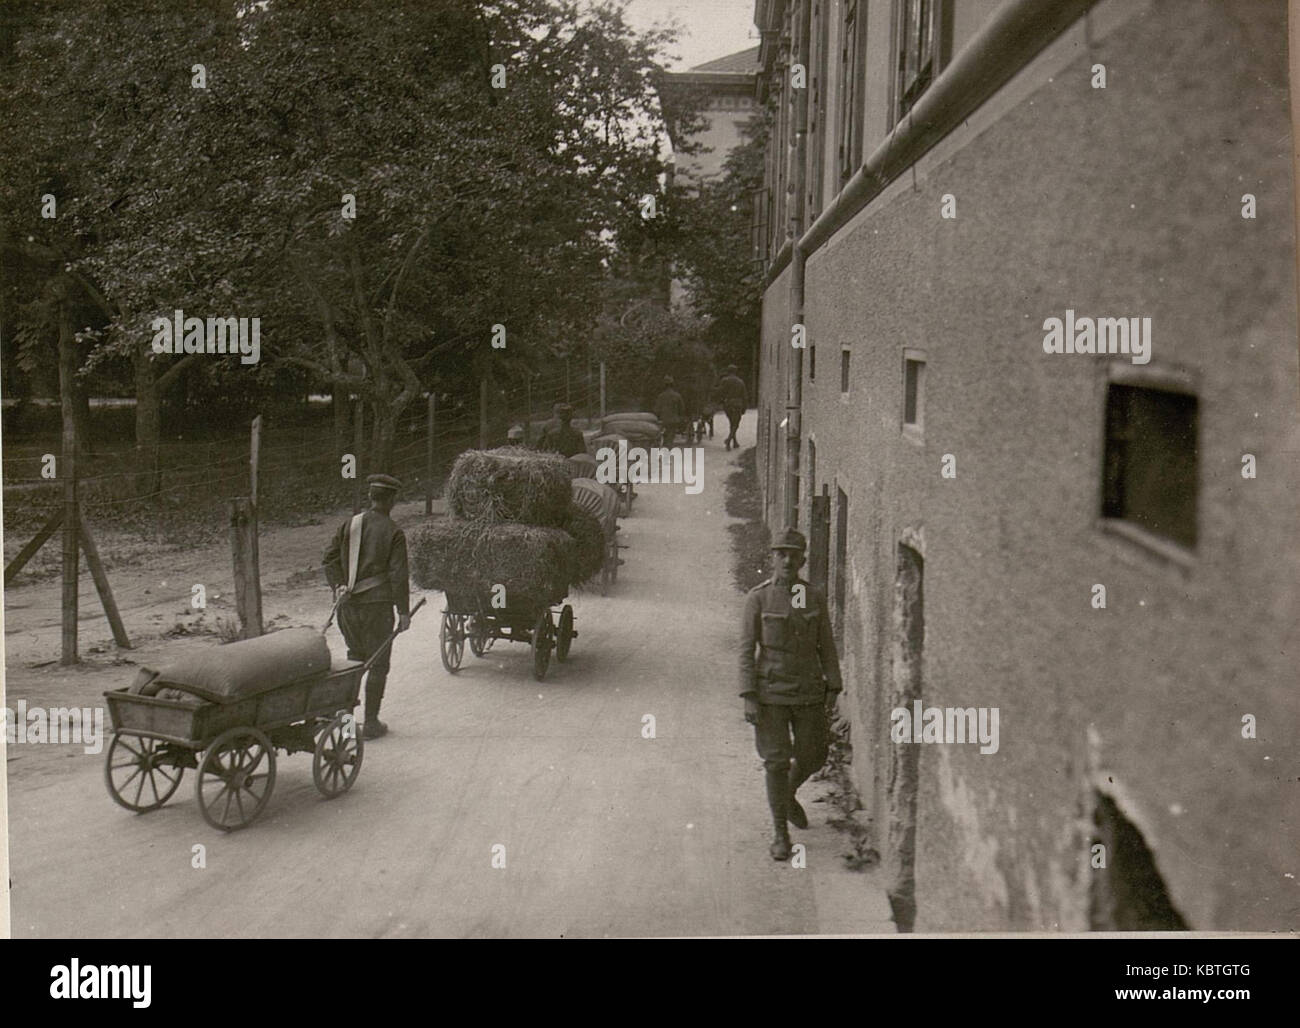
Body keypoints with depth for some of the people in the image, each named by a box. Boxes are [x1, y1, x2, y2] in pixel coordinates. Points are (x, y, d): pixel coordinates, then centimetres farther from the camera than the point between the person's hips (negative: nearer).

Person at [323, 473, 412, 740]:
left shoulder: (350, 525, 6)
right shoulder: (394, 533, -7)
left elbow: (330, 556, 5)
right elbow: (399, 575, -9)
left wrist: (338, 586, 4)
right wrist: (404, 611, -6)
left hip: (348, 605, 5)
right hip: (377, 604, -5)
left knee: (356, 656, 21)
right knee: (378, 664, 5)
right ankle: (371, 723, 7)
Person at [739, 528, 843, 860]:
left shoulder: (815, 597, 2)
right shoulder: (757, 598, -6)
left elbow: (826, 646, 6)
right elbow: (746, 649, -6)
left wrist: (833, 690, 0)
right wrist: (748, 697, -12)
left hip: (808, 690, 3)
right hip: (770, 690, -3)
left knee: (813, 755, 10)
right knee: (776, 760, -3)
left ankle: (788, 793, 42)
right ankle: (780, 833, 10)